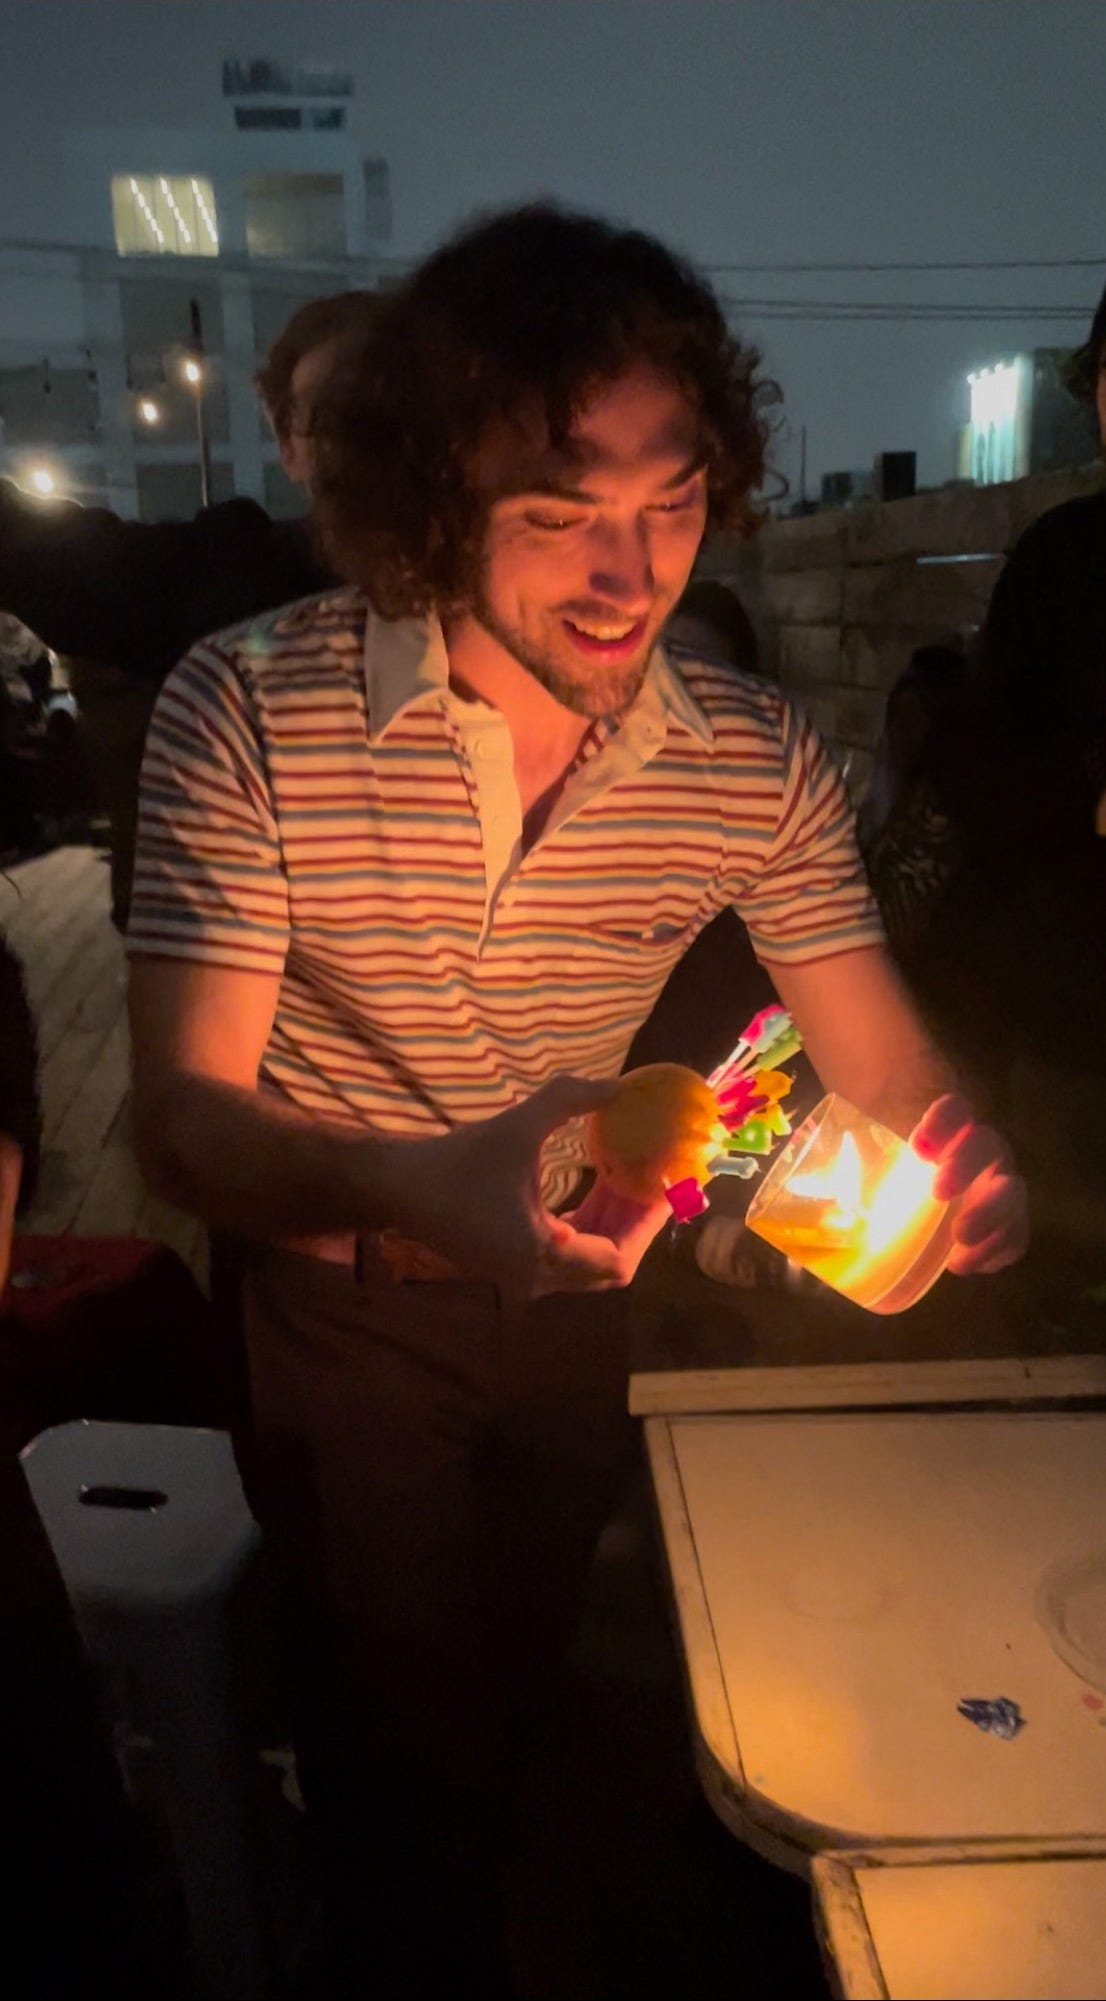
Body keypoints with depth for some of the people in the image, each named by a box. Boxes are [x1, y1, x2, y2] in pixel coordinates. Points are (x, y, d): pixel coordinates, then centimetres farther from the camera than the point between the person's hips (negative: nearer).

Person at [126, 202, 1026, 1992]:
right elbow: (183, 1119, -25)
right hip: (341, 1302, -4)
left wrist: (950, 1172, -35)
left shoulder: (757, 759, -15)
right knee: (404, 1729, 9)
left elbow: (890, 1072, -11)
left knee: (517, 1689, 28)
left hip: (569, 1293, 5)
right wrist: (411, 1187, -46)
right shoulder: (248, 716, -25)